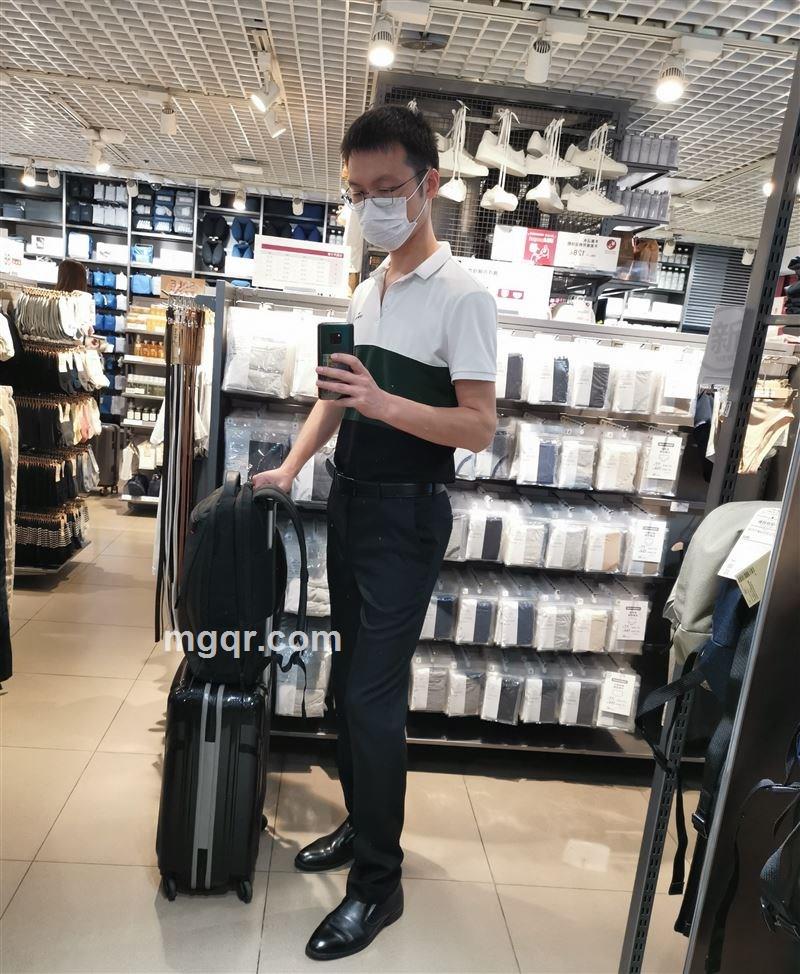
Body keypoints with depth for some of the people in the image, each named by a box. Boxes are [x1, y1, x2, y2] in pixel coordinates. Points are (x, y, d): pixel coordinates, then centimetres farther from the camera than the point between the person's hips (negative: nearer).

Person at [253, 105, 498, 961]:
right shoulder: (365, 291, 13)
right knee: (350, 680, 15)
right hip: (349, 502, 8)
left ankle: (378, 883, 13)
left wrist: (385, 404, -29)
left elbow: (480, 426, -17)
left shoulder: (462, 297, -11)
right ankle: (362, 825, 34)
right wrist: (292, 464, 7)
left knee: (372, 695, -5)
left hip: (407, 514, -8)